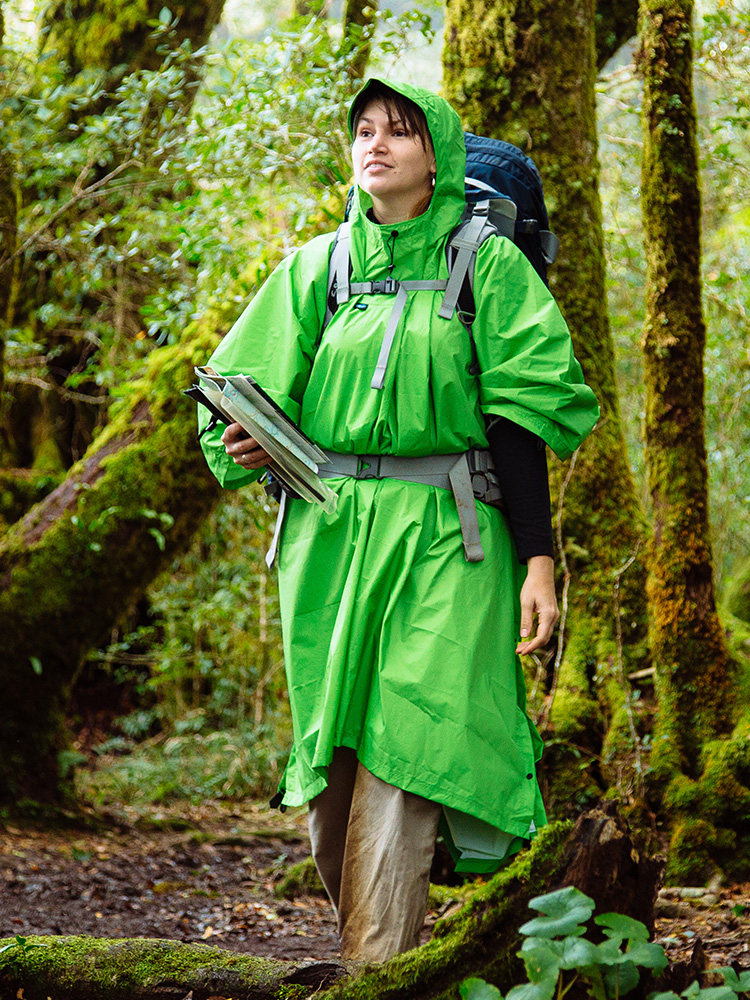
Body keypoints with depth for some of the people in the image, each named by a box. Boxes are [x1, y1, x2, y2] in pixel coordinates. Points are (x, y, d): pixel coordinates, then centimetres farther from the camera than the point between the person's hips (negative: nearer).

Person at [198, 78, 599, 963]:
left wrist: (538, 560, -9)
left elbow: (519, 419, -1)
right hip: (330, 535, 4)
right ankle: (365, 948, 17)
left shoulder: (485, 263, 4)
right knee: (335, 784, 4)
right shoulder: (318, 266, 14)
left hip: (444, 541, -4)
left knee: (399, 770, -14)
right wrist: (246, 447, -6)